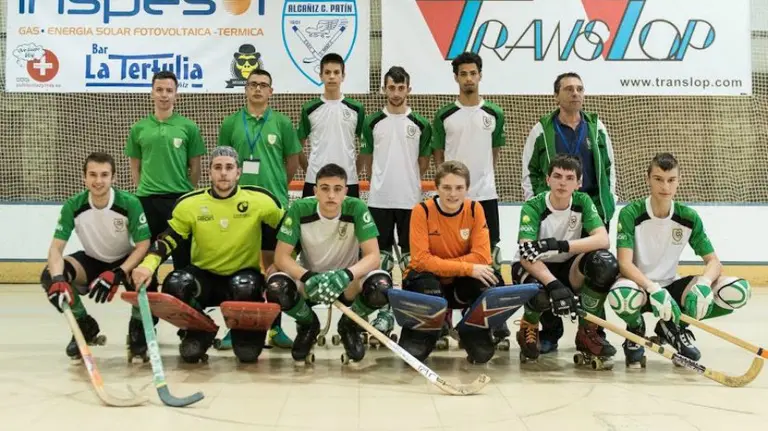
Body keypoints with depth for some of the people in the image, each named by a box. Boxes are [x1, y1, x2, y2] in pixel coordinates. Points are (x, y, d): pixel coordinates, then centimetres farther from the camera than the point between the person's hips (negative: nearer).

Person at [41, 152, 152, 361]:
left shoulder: (130, 203, -25)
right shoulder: (73, 206, -19)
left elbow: (143, 245, -25)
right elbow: (56, 247, -21)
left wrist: (116, 274, -38)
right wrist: (58, 279, -41)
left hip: (126, 261, -2)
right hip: (92, 260, 3)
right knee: (50, 276, -24)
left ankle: (137, 327, -2)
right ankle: (84, 326, 4)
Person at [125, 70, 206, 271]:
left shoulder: (188, 127, 1)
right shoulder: (139, 128, 7)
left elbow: (195, 166, 5)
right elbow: (135, 167, 13)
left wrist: (187, 193, 4)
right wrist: (143, 191, 6)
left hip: (179, 199, -2)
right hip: (147, 200, 2)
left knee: (182, 255, 4)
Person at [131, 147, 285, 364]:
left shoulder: (259, 200, -11)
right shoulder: (190, 203, -7)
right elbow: (167, 239, -3)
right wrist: (148, 265, -21)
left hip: (244, 274, -2)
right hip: (205, 276, 2)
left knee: (247, 287, -37)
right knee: (175, 284, -28)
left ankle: (248, 336, -2)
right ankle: (198, 333, 4)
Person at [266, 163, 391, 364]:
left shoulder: (357, 208, -20)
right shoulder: (300, 209, -19)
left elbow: (373, 256, -22)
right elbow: (281, 257, -18)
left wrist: (346, 275, -42)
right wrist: (308, 278, -37)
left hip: (348, 282, 0)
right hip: (309, 278, 1)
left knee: (381, 284, -32)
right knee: (276, 286, -31)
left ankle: (349, 326, 3)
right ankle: (308, 325, 5)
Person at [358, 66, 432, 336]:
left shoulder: (420, 124, 3)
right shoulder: (373, 122, 4)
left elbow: (424, 161, 10)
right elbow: (367, 158, 12)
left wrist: (408, 181, 12)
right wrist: (381, 180, 12)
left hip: (410, 199, 0)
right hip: (379, 199, 1)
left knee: (411, 257, 4)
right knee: (381, 256, 4)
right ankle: (384, 310, 13)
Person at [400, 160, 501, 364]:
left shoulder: (475, 209, -10)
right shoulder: (422, 210, -18)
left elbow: (482, 257, -17)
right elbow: (421, 260, -25)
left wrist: (437, 264, -25)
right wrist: (468, 268, -32)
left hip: (460, 285, 2)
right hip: (426, 282, -2)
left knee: (487, 281, -29)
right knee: (427, 284, -37)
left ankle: (476, 336, 0)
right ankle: (416, 342, -8)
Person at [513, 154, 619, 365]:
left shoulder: (582, 202, -10)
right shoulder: (533, 207, -19)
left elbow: (603, 240, -24)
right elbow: (526, 255, -31)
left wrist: (559, 245, -38)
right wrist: (554, 284, -47)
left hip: (569, 269, 3)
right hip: (534, 268, -3)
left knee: (605, 263, -27)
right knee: (542, 294, -38)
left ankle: (587, 332, -8)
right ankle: (528, 328, 1)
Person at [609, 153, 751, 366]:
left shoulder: (689, 217, -3)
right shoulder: (630, 214, -15)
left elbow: (713, 261, -5)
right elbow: (625, 264, -23)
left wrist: (703, 283, -28)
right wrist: (654, 289, -39)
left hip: (671, 286, 4)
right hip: (641, 286, -4)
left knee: (738, 290, -18)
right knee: (621, 297, -43)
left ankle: (674, 327, 6)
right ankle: (636, 330, -2)